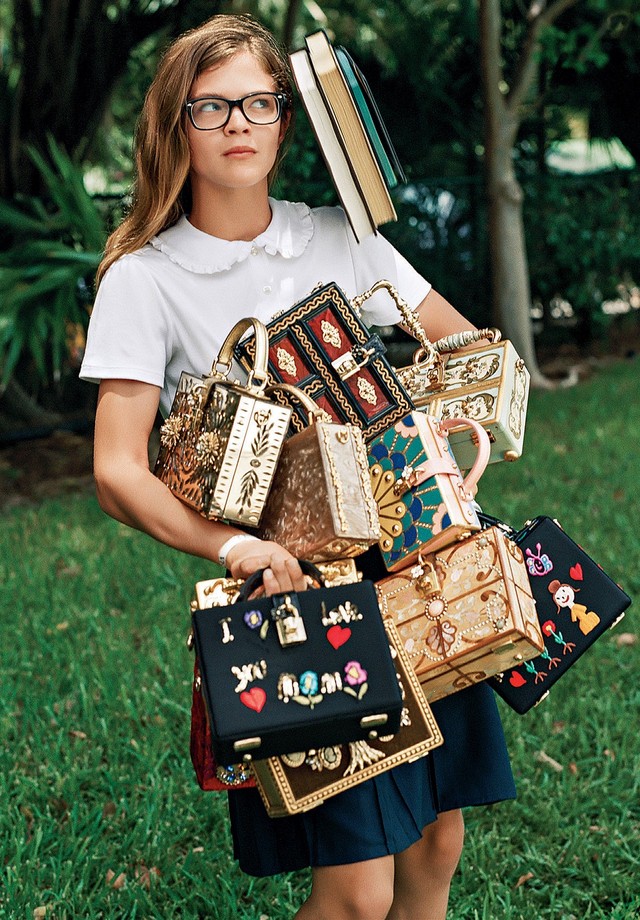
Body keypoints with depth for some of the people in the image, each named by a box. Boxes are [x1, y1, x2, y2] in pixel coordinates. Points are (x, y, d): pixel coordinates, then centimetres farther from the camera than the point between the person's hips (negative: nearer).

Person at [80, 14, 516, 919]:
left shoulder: (340, 237, 6)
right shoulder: (144, 278, -5)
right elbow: (119, 472, -10)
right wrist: (231, 545, -24)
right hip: (291, 582, -4)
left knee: (437, 843, 11)